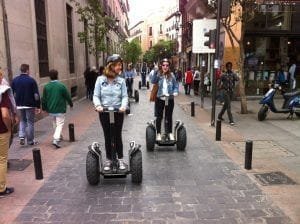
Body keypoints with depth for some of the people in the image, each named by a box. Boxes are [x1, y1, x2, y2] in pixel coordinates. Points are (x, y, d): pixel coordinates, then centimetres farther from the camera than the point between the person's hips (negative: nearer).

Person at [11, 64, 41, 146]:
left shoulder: (14, 80, 4)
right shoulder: (31, 80, -8)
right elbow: (36, 95, -11)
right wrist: (38, 106, -6)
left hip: (19, 105, 4)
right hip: (30, 105, -4)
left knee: (22, 121, 20)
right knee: (30, 122, 7)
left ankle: (22, 137, 3)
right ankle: (30, 141, 13)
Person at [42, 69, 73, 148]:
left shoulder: (46, 86, -1)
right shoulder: (61, 85, -13)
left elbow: (44, 99, 6)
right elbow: (67, 96, -5)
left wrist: (44, 108, 18)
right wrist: (71, 104, 12)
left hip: (51, 110, 5)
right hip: (60, 110, -5)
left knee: (55, 123, 23)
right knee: (60, 124, -2)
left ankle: (58, 136, 38)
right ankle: (56, 139, -16)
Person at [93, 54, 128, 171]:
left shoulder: (121, 80, -2)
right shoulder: (100, 79, -3)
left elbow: (125, 96, -5)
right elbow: (96, 96, -3)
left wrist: (123, 106, -24)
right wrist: (98, 105, -22)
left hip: (118, 112, 0)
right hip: (104, 112, 0)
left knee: (118, 136, 8)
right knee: (107, 136, 11)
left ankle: (120, 159, 23)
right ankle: (108, 160, 25)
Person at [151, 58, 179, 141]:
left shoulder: (171, 75, 1)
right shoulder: (158, 75, -3)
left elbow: (176, 85, 8)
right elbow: (153, 81, -20)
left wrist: (175, 92, -10)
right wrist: (156, 72, -29)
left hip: (170, 99, 1)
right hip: (160, 99, -1)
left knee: (169, 117, 12)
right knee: (159, 117, 7)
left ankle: (170, 133, 26)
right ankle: (158, 133, 19)